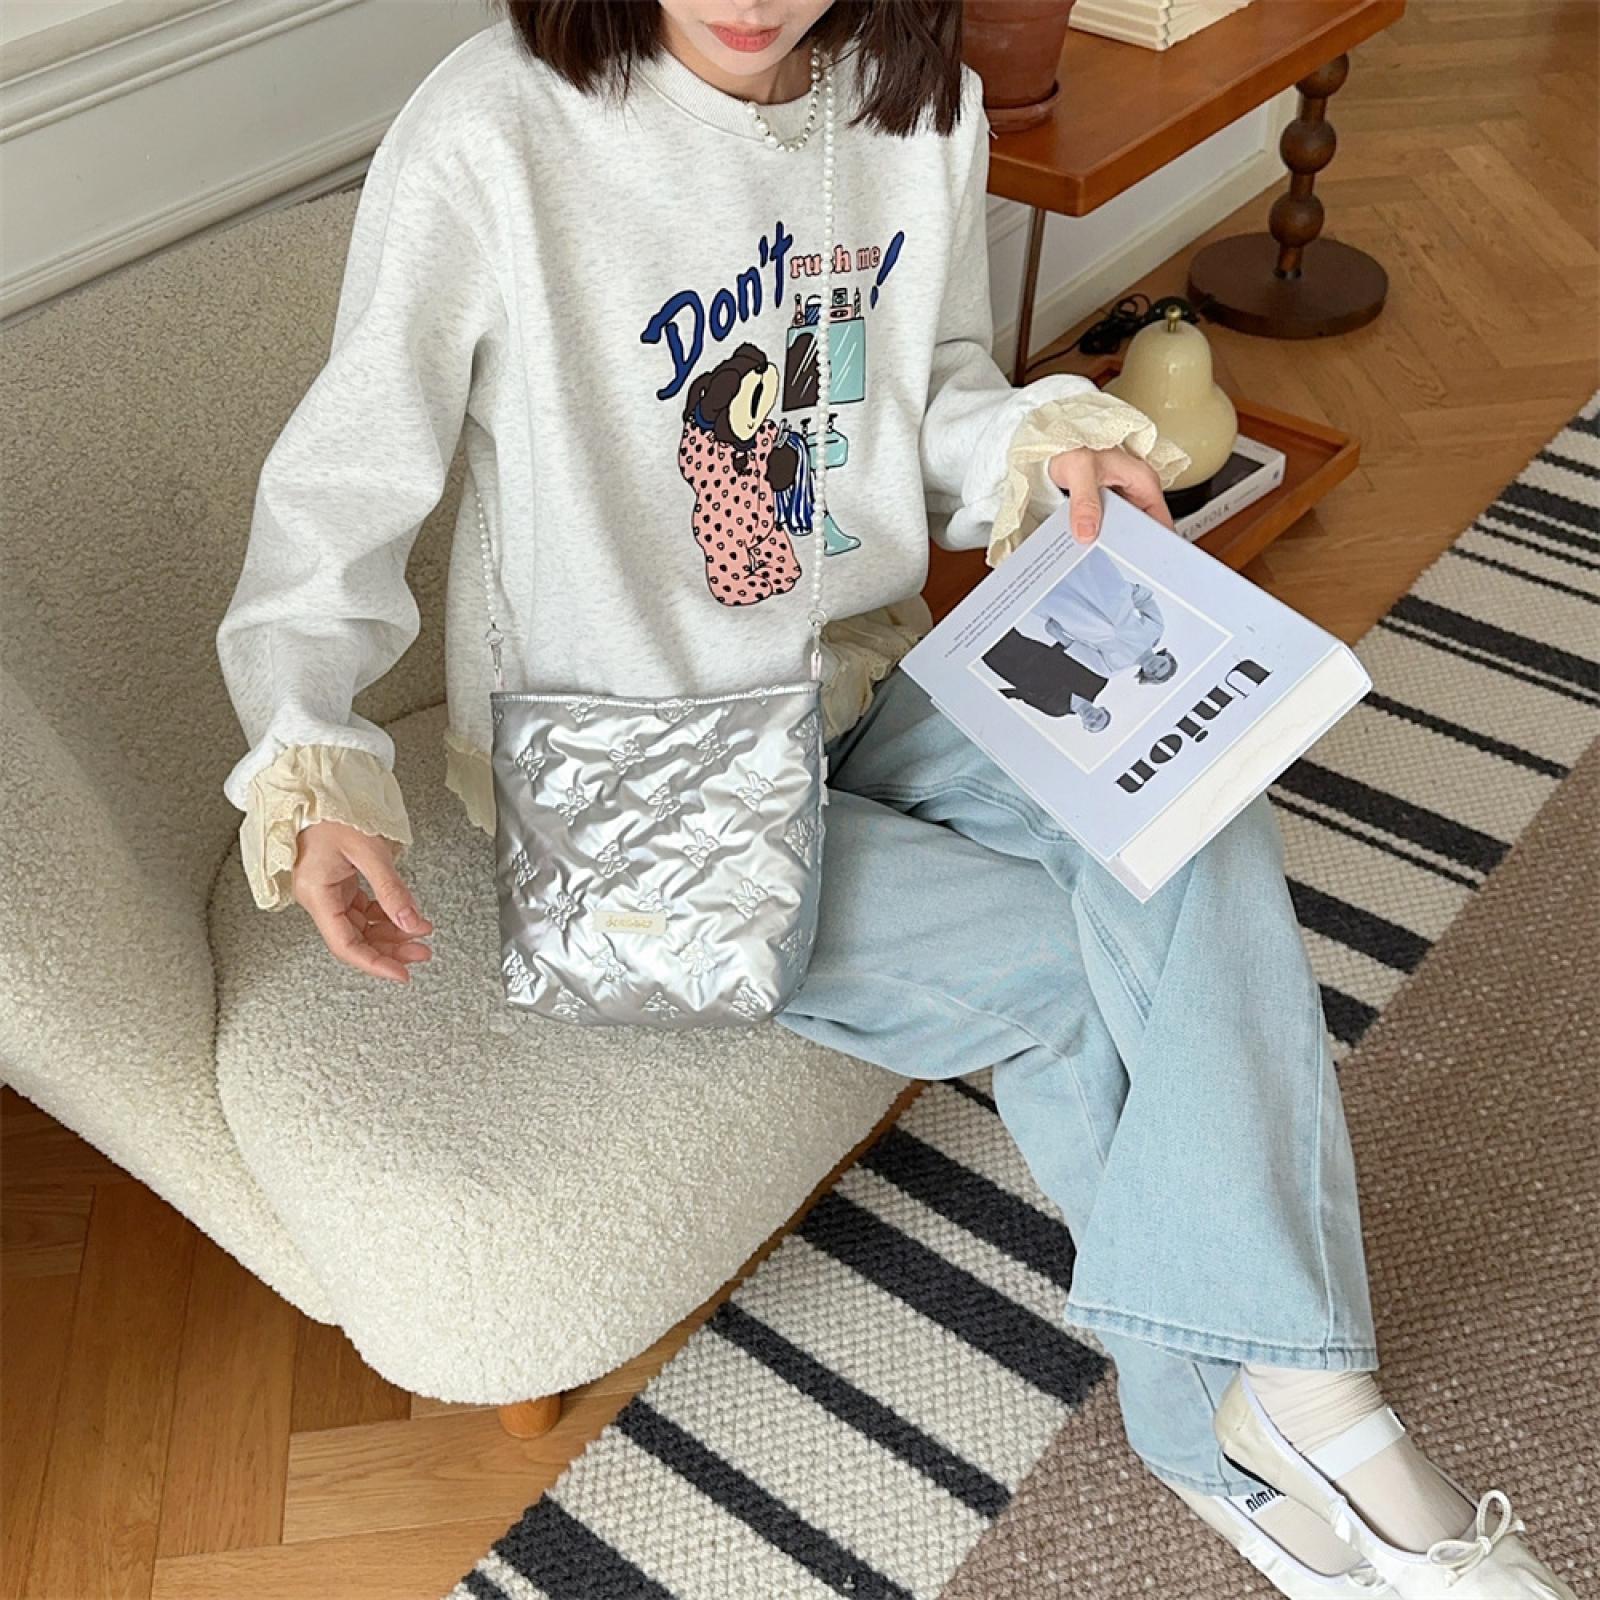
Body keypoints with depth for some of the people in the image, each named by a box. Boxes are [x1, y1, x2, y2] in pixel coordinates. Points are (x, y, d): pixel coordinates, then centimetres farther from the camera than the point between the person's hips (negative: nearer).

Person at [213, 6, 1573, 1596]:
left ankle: (1276, 1397, -9)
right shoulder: (491, 134, -19)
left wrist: (1043, 446, -11)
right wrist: (312, 764, -27)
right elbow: (340, 486, -12)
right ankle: (1224, 1403, 10)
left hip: (870, 685, 5)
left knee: (1196, 823, -21)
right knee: (1079, 972, -16)